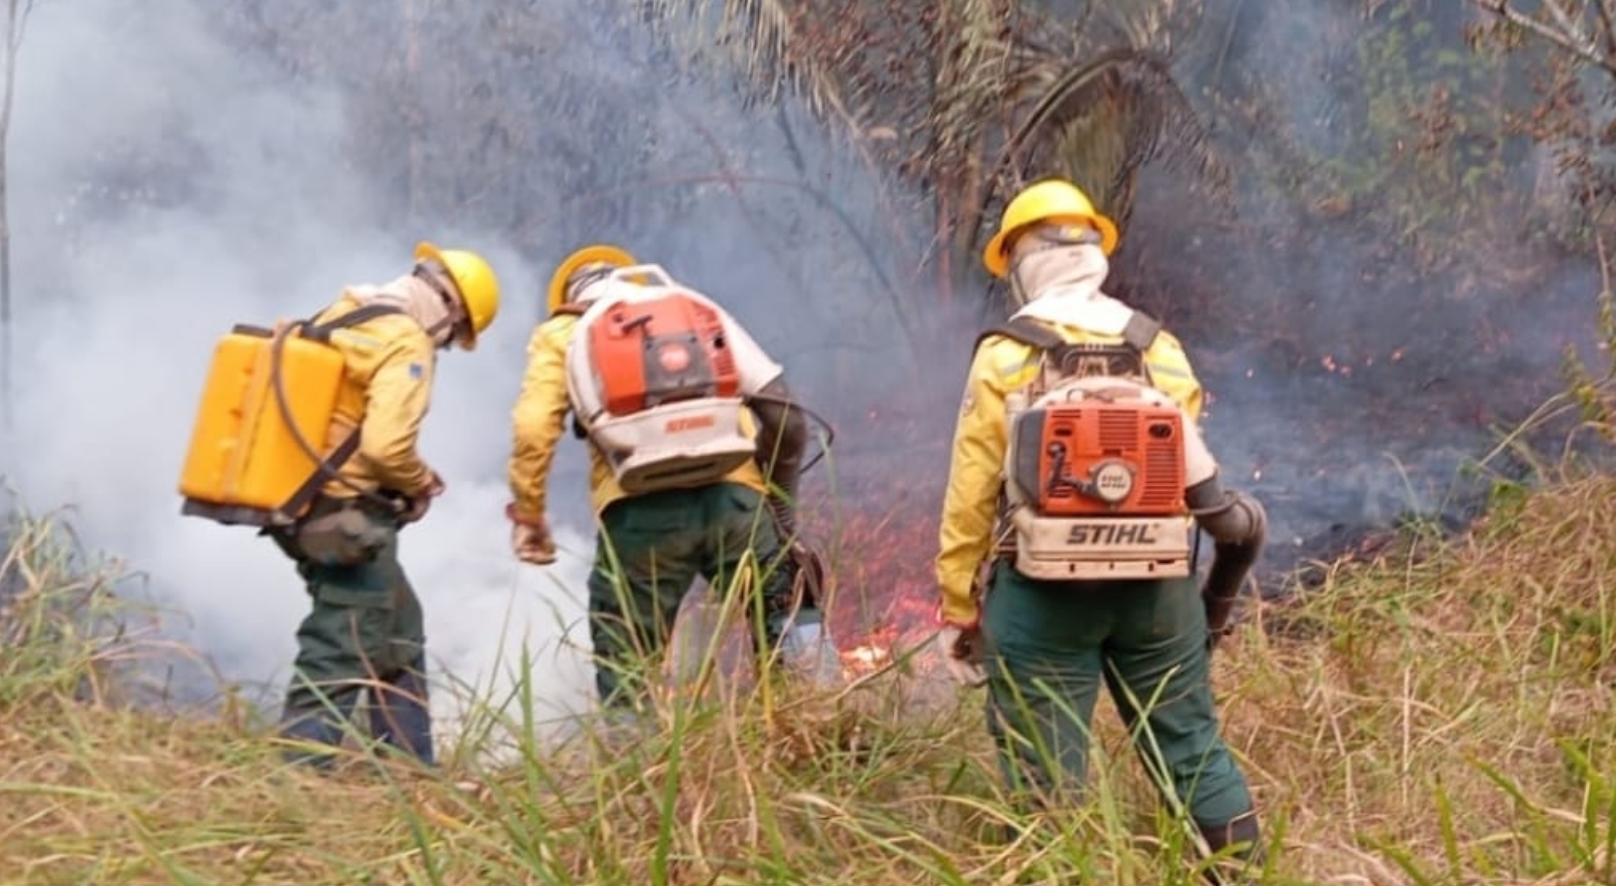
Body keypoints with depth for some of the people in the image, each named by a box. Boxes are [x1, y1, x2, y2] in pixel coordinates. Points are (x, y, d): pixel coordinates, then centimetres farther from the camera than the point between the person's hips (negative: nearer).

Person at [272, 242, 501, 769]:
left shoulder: (340, 316, 13)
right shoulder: (407, 344, -15)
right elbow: (385, 445, -26)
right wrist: (422, 484, -6)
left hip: (305, 504, 10)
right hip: (347, 517, -10)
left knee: (399, 634, 20)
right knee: (340, 655, -5)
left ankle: (410, 766, 27)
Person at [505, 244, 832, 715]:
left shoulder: (563, 334, 20)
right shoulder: (702, 312, 26)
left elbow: (533, 430, 1)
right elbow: (784, 415, 16)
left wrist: (528, 515, 10)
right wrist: (779, 499, 25)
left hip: (643, 512, -1)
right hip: (733, 498, 2)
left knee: (626, 670, 10)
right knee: (790, 640, 10)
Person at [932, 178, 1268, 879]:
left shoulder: (1004, 356, -2)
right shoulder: (1159, 349, 6)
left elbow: (970, 499, -4)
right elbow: (1197, 475, 3)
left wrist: (958, 611, 3)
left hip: (1044, 592, -3)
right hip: (1156, 586, 3)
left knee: (1045, 775, 2)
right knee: (1193, 748, 14)